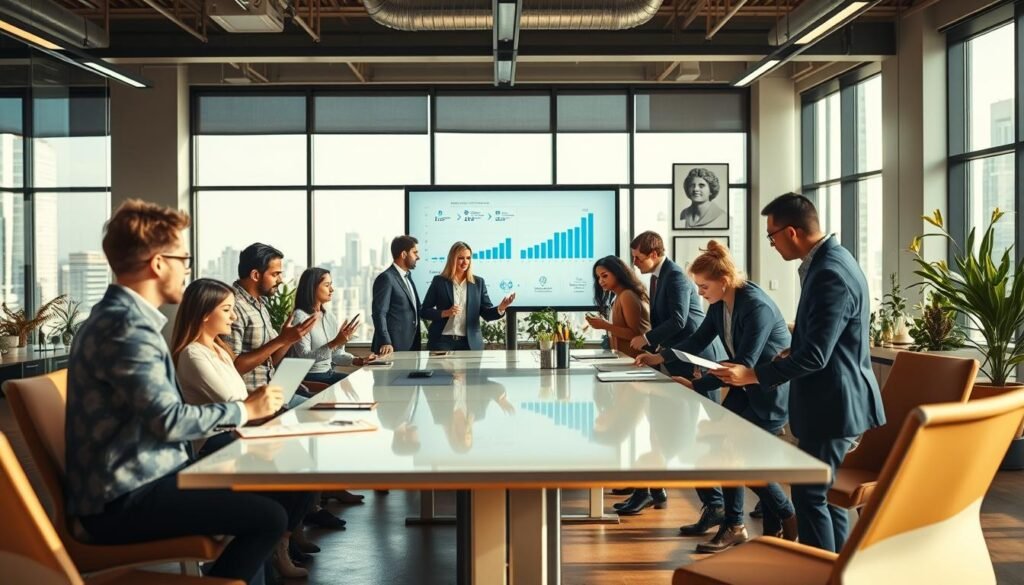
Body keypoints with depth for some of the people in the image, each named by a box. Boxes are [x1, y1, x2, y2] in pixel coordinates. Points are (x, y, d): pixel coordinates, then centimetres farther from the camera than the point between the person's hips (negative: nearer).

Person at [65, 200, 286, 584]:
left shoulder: (122, 316, 13)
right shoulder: (126, 326, -20)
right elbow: (169, 420, -24)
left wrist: (240, 410, 5)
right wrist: (244, 410, -9)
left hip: (134, 480, 11)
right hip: (123, 500, -11)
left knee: (255, 493, 19)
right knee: (270, 517, -14)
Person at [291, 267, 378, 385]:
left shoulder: (330, 316, 12)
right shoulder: (300, 317, -11)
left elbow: (337, 354, 13)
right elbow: (305, 358, -19)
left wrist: (357, 360, -7)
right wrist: (335, 343, -30)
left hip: (328, 373, 7)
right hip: (308, 377, -7)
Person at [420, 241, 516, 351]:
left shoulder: (478, 282, 8)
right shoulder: (439, 281, 2)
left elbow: (487, 313, 4)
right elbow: (424, 311, 3)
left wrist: (500, 308, -18)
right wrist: (445, 313, -15)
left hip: (469, 342, 2)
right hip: (442, 341, -2)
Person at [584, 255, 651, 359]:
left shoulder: (627, 295, -13)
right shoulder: (620, 297, 12)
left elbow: (635, 334, -17)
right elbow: (627, 331, 11)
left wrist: (605, 326, -18)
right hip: (628, 357, 8)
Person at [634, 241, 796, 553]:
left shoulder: (757, 307, -28)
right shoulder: (719, 305, -2)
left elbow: (743, 364, -30)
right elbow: (698, 340, 9)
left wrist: (695, 386, -31)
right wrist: (660, 357, -3)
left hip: (773, 388, -8)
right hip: (745, 385, 8)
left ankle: (789, 519, 14)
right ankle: (734, 525, 12)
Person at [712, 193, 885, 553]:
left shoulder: (830, 274, -24)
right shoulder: (829, 260, 8)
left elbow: (814, 356, -26)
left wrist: (753, 375, -21)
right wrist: (791, 352, 13)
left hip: (832, 404, -11)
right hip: (833, 399, 11)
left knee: (809, 494, -3)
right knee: (823, 491, 18)